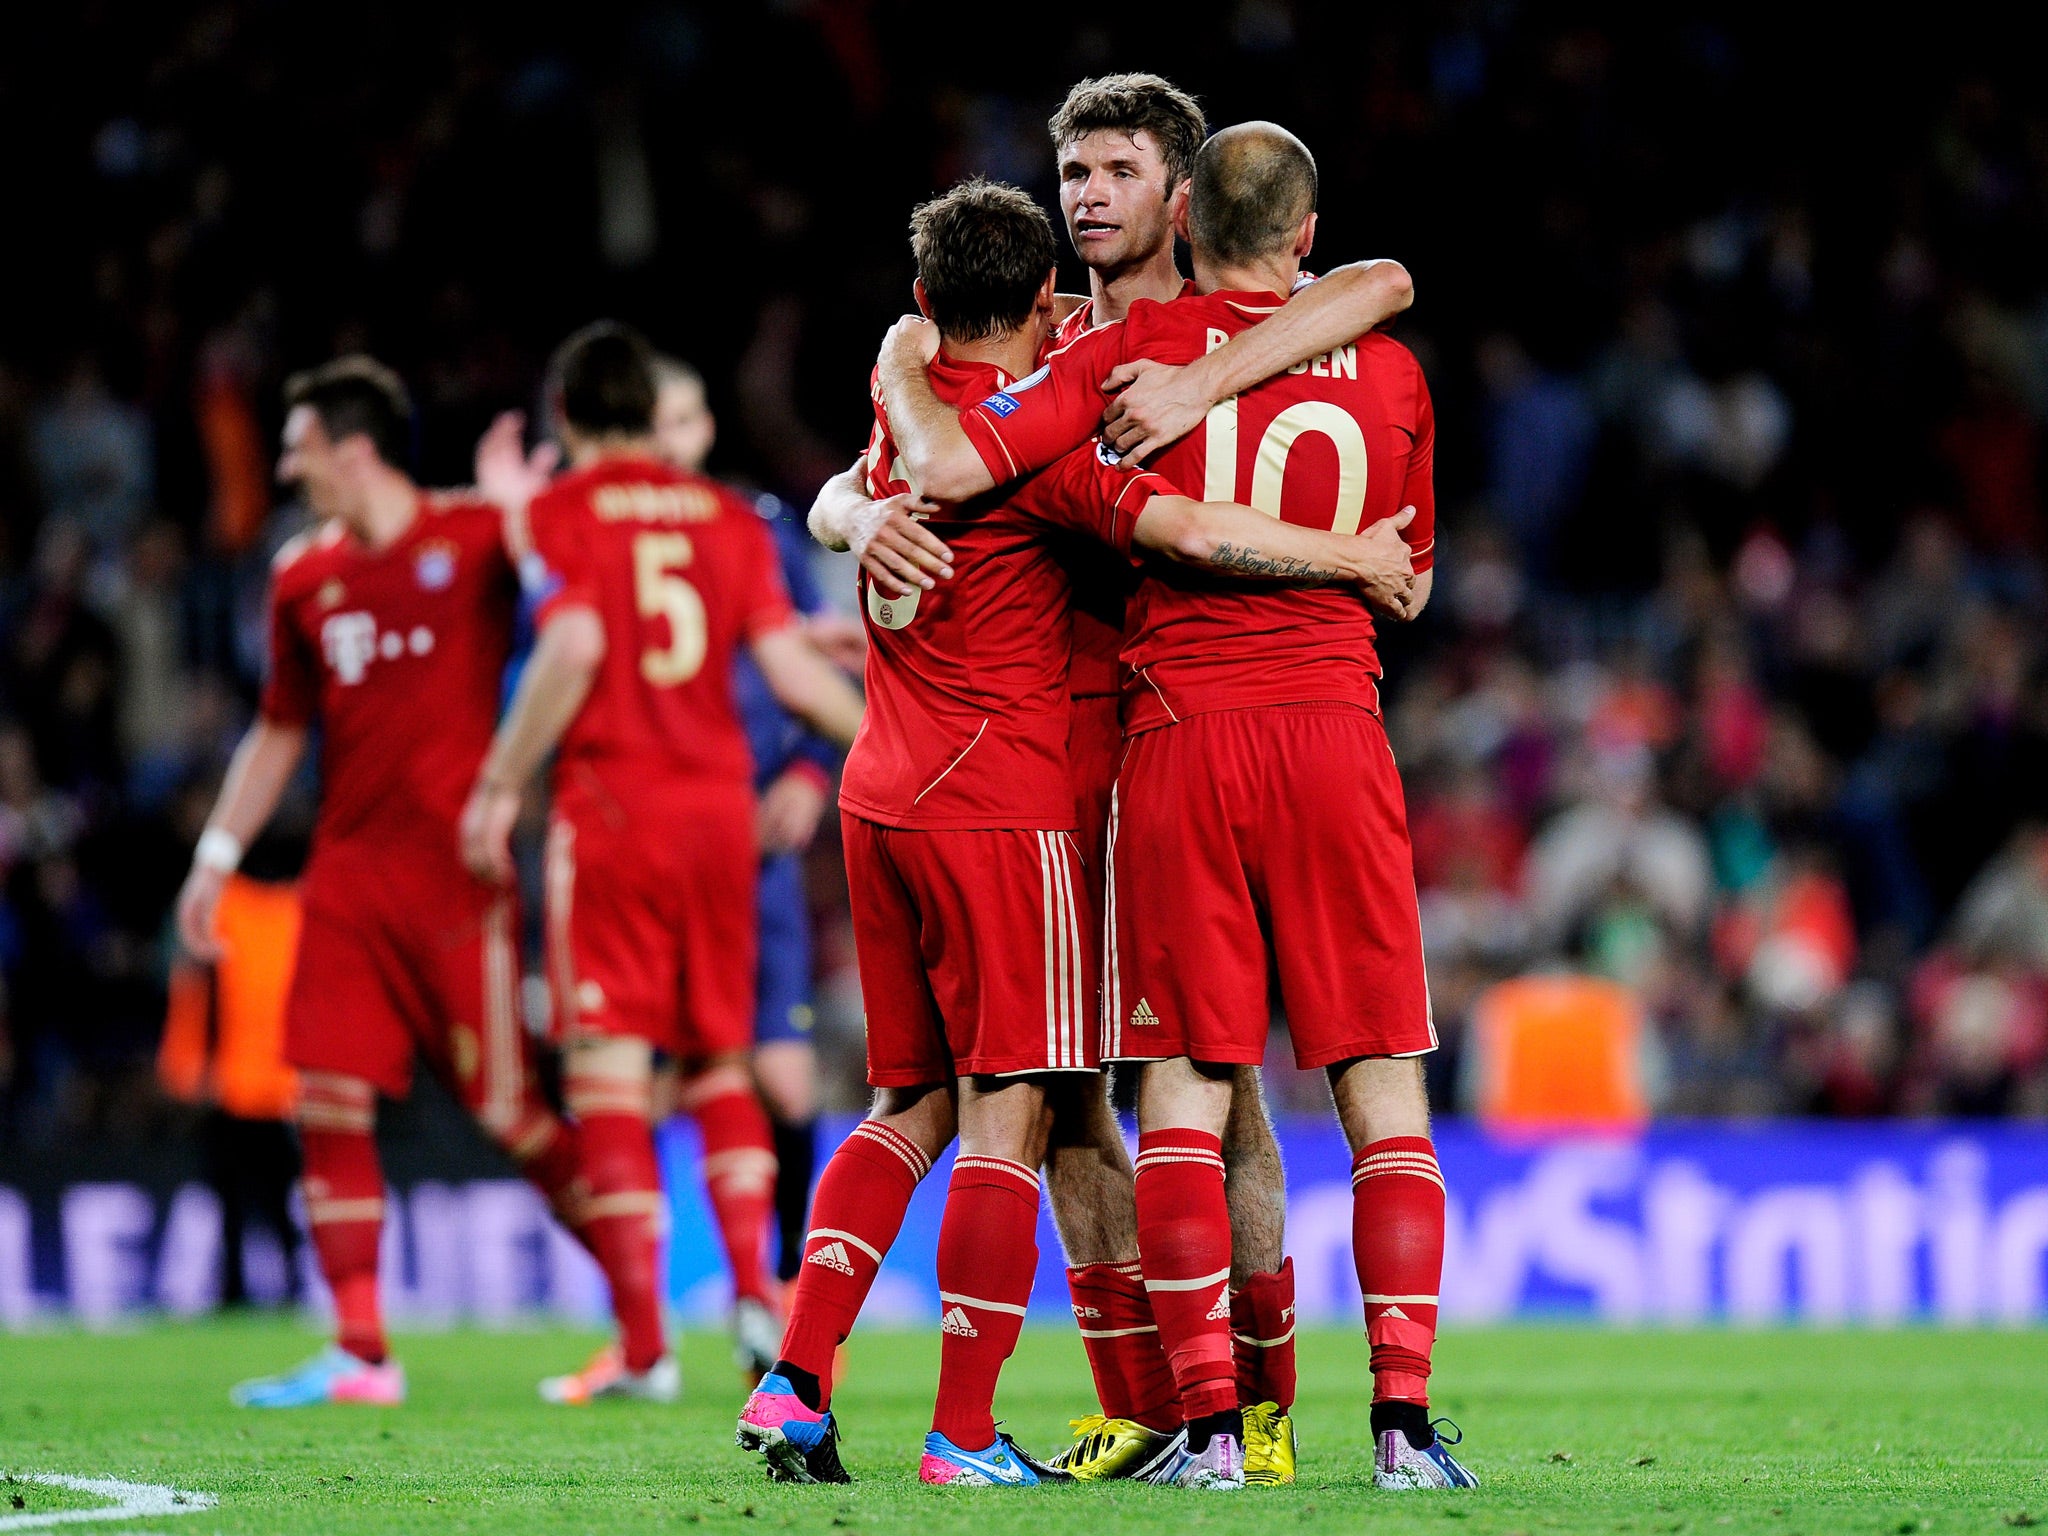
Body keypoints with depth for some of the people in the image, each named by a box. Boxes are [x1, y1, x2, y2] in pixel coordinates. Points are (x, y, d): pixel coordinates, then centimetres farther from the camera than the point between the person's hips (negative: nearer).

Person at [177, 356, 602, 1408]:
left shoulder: (475, 537, -3)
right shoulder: (305, 578, 13)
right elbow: (279, 730, 22)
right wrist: (216, 856, 18)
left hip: (455, 868, -5)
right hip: (347, 875, 5)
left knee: (506, 1107, -4)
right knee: (329, 1104, -3)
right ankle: (359, 1354, 1)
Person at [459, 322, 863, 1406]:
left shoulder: (563, 512, 0)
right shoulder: (728, 516, 10)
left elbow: (574, 647, -15)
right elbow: (788, 667, 3)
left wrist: (500, 784, -9)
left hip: (611, 803, -4)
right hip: (720, 806, 4)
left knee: (608, 1070, -2)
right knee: (719, 1060, 17)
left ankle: (641, 1344, -7)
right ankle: (755, 1286, 3)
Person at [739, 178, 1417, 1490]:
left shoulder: (902, 403, 10)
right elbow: (1190, 530, -22)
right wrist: (1353, 556, -11)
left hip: (884, 799, 8)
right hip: (1001, 810, -8)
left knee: (913, 1105, 14)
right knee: (1006, 1117, -4)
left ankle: (796, 1385, 5)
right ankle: (965, 1435, -6)